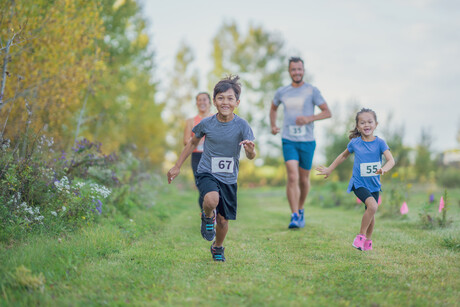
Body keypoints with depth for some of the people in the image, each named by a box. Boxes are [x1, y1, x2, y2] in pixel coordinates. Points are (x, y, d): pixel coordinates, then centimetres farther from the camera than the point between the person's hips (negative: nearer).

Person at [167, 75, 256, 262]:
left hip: (228, 179, 1)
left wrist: (251, 150, -39)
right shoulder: (206, 124, -7)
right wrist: (177, 166, 13)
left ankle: (218, 247, 40)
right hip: (206, 174, -1)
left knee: (223, 220, 7)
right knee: (212, 200, -33)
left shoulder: (241, 125, -10)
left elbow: (251, 156, -14)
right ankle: (208, 217, 3)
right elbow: (193, 143, 12)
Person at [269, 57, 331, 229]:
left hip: (307, 141, 0)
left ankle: (301, 210, 34)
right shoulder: (281, 92, 6)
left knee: (304, 179, 10)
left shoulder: (312, 91, -2)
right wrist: (273, 126, 11)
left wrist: (309, 118, -17)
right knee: (292, 178, -15)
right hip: (288, 141, 0)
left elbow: (327, 112, -2)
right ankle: (294, 217, -15)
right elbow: (273, 108, 27)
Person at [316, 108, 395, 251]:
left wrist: (384, 169, -40)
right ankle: (361, 235, -8)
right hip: (359, 183, -2)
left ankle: (368, 240, 36)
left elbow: (391, 160, -18)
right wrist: (330, 169, 20)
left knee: (371, 213, 11)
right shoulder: (355, 143, -5)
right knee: (372, 206, -25)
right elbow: (344, 155, 15)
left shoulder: (379, 143, -7)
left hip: (374, 184, 2)